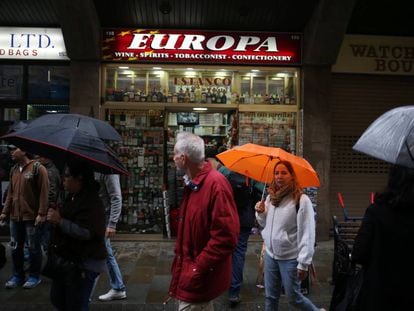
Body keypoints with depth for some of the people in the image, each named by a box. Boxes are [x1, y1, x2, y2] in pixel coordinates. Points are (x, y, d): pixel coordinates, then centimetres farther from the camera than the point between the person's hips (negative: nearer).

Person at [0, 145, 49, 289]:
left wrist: (42, 213, -18)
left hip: (32, 217, -6)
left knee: (34, 248, 4)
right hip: (15, 217, 7)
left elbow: (44, 193, -13)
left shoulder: (38, 168, -10)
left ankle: (34, 276, 18)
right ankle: (17, 275, 27)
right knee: (15, 248, 13)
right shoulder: (13, 170, 12)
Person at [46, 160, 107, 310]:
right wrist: (55, 217, 7)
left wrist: (60, 221, -27)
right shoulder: (71, 198, 9)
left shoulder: (92, 202, -21)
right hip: (65, 260, 10)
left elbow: (86, 233, -30)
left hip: (83, 264, -10)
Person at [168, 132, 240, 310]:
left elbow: (226, 238, -27)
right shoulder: (192, 183, 6)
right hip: (190, 269, 9)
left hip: (199, 279, -8)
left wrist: (197, 269, -22)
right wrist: (181, 260, 12)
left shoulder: (216, 184, -24)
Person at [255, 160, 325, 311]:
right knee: (270, 297, 14)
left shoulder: (302, 200, -16)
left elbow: (307, 234, -16)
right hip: (270, 255, 6)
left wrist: (303, 263, -16)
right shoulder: (270, 197, 4)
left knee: (293, 298, 8)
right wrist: (260, 213, -6)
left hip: (290, 258, -6)